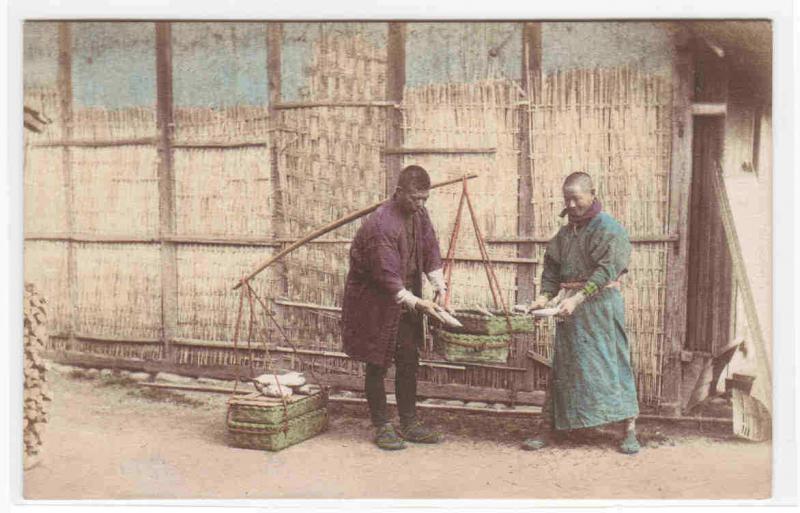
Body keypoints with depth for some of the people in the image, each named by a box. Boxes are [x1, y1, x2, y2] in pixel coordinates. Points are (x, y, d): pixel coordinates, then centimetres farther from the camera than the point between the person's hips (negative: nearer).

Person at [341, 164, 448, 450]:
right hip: (374, 302, -8)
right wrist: (418, 303, -26)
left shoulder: (419, 214, 0)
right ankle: (382, 428, 12)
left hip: (405, 299, 8)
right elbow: (388, 277, -26)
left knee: (408, 361, 10)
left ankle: (409, 424, 20)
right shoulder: (380, 225, -26)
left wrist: (439, 284, -9)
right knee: (377, 365, 1)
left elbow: (430, 250, 6)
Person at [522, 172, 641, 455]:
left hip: (600, 305, -6)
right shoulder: (565, 232, 14)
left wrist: (577, 298, -26)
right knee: (563, 365, 7)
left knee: (611, 363, -3)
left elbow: (606, 270, -18)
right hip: (569, 307, 6)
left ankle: (629, 430, 6)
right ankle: (551, 428, 12)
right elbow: (552, 266, 12)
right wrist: (544, 296, -5)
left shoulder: (609, 229, -8)